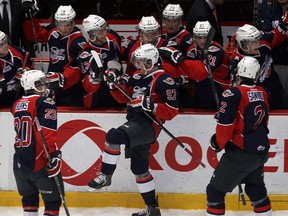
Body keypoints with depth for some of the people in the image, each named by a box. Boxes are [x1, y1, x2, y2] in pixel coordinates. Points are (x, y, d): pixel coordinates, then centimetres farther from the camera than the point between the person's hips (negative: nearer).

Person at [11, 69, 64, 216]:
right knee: (53, 198, -1)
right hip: (39, 163, -8)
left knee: (29, 197, 19)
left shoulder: (17, 105, 11)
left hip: (19, 163, 8)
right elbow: (47, 134, -21)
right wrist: (54, 155, -22)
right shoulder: (45, 103, -13)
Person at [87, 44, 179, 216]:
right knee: (139, 168, 16)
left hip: (149, 125, -10)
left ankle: (106, 176, -18)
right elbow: (124, 97, 20)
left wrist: (151, 106, -25)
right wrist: (114, 85, 3)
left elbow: (172, 110, -15)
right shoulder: (138, 76, 14)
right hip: (135, 122, 10)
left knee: (114, 136, -31)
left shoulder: (163, 81, -12)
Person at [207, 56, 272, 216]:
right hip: (261, 152, 7)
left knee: (215, 190, -2)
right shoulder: (263, 93, 4)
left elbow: (225, 125, -16)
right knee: (256, 189, 26)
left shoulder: (234, 94, -16)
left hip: (241, 153, -7)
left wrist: (217, 144, 1)